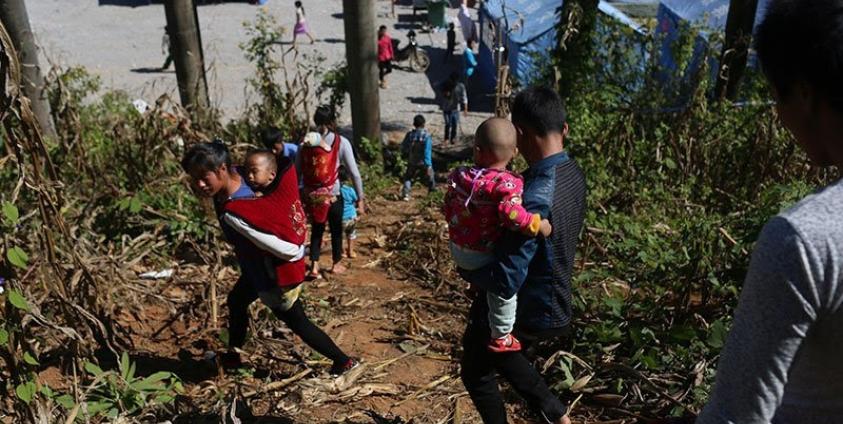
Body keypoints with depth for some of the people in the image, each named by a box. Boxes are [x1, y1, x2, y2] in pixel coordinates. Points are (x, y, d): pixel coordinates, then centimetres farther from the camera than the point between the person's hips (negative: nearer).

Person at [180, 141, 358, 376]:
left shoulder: (232, 214, -38)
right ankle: (233, 355, 52)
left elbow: (287, 250, -33)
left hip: (275, 277, -9)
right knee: (236, 301, 30)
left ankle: (344, 362, 31)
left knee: (297, 323, 13)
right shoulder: (237, 178, -15)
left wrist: (299, 253, -11)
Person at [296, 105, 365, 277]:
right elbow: (354, 173, -10)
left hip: (311, 195, 3)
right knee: (336, 229, 17)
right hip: (332, 195, -3)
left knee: (317, 229, 19)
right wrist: (360, 198, -3)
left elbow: (296, 171, 2)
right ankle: (336, 264, 33)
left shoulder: (306, 142, 0)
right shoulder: (341, 142, -9)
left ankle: (314, 266, 14)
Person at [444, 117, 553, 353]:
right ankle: (501, 338, 24)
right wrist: (537, 224, -29)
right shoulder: (507, 183, -24)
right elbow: (511, 212, -39)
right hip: (485, 256, -5)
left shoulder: (459, 176, -4)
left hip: (458, 249, 6)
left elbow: (448, 209, 7)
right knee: (504, 288, 14)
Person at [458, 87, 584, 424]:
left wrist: (465, 270, -13)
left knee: (476, 372, 19)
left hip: (528, 310, -8)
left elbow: (505, 282, -33)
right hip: (553, 301, 8)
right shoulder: (573, 174, -6)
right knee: (498, 355, 33)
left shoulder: (535, 197, -35)